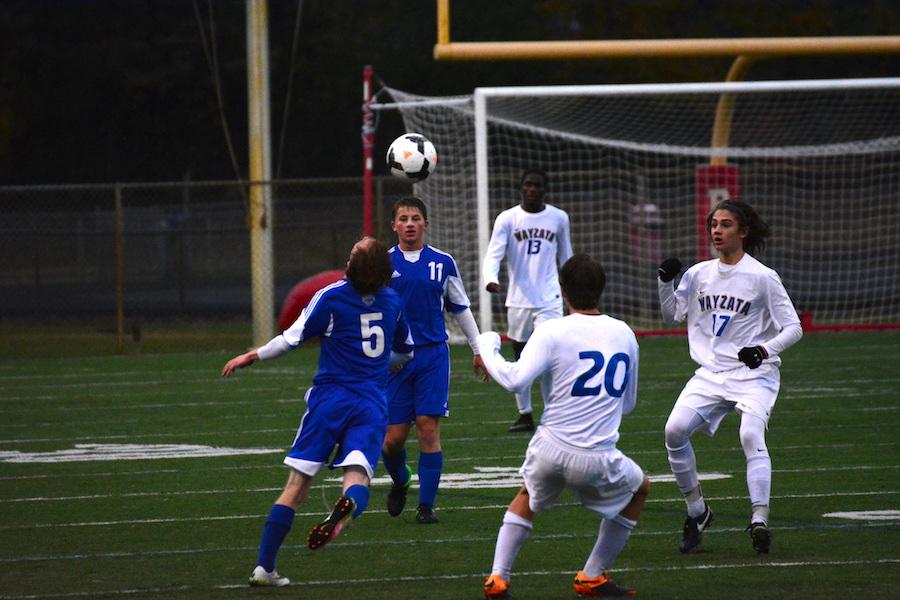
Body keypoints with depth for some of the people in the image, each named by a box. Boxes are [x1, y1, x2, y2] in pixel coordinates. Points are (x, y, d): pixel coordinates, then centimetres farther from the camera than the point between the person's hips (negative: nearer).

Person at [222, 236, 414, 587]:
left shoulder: (330, 297, -4)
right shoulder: (393, 302, 9)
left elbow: (292, 338, 0)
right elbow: (405, 354, 24)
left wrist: (252, 357, 15)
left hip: (330, 398, -2)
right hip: (372, 406, 2)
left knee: (296, 487, 3)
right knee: (358, 478, -12)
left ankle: (264, 568, 2)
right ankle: (348, 507, -50)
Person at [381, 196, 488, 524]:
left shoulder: (443, 263, 5)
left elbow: (461, 308, 15)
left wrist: (478, 350, 17)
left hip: (433, 353, 0)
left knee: (429, 429, -9)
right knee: (393, 438, 0)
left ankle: (426, 506, -2)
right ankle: (399, 482, 32)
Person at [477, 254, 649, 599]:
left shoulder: (552, 331, -5)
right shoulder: (625, 334, 8)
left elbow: (515, 380, -17)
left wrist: (487, 348, -1)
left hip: (550, 450, 0)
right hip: (598, 459, 0)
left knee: (528, 497, 33)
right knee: (639, 489, 31)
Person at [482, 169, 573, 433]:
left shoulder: (559, 218, 4)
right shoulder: (507, 219, -1)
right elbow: (493, 254, -11)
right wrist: (490, 279, -30)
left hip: (549, 300, -1)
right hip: (518, 300, 1)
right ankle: (525, 415, 22)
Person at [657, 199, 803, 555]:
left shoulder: (763, 278, -5)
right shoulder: (698, 274, 9)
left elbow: (794, 328, -6)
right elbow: (672, 315, 14)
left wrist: (765, 349, -24)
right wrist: (664, 282, -4)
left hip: (754, 375, -4)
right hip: (709, 375, 4)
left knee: (751, 434, -28)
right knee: (675, 430, -14)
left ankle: (759, 519, -29)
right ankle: (696, 512, 3)